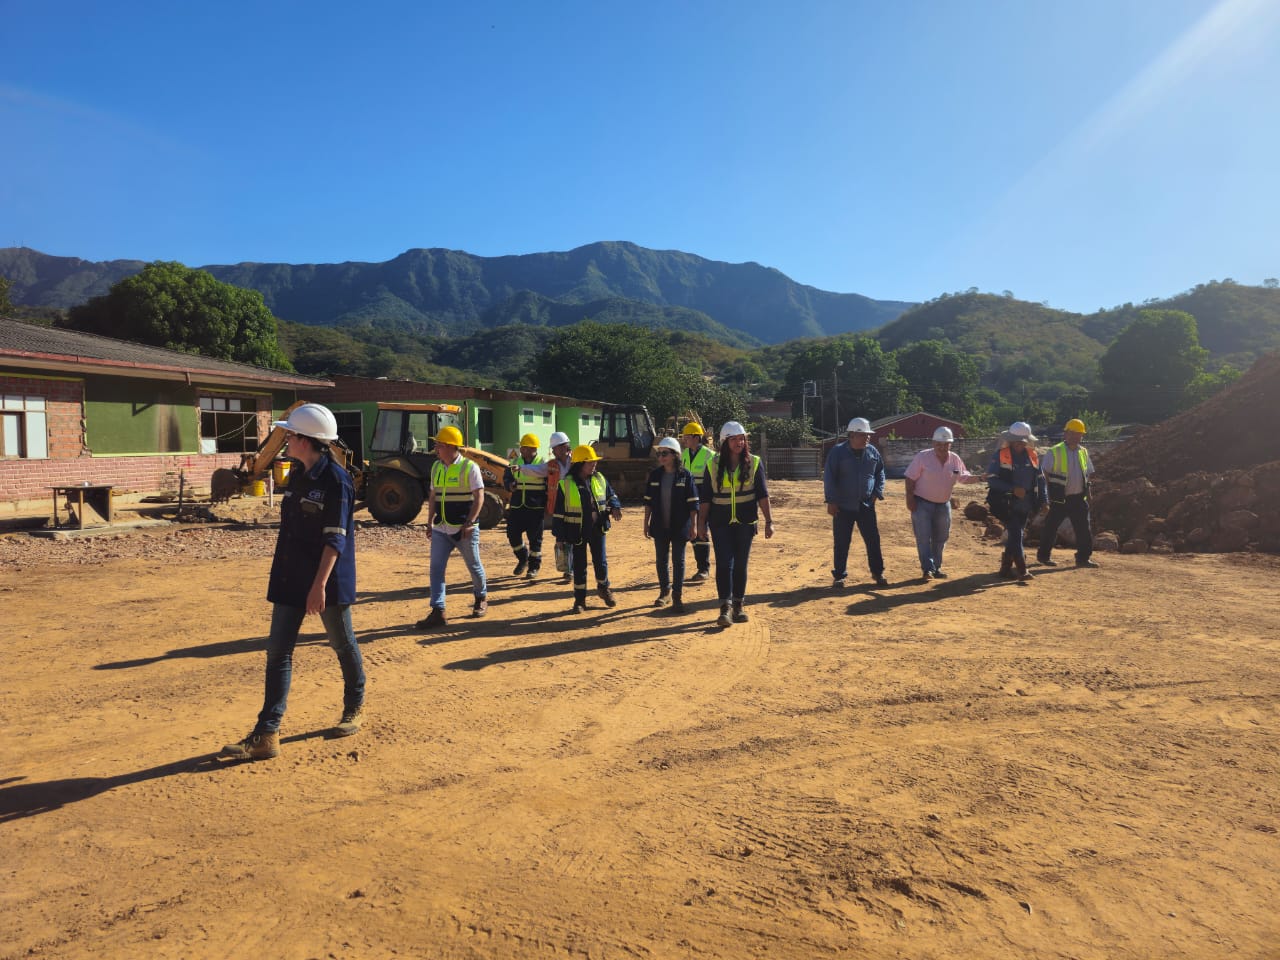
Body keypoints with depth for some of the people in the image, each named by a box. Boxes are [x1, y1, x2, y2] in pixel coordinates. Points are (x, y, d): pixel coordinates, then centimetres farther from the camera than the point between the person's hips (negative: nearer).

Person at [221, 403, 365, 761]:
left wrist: (320, 585, -26)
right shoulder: (297, 476, 10)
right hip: (291, 580, 8)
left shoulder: (335, 479, -16)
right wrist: (282, 574, 19)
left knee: (343, 645, 10)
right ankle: (266, 735, 5)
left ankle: (355, 708, 33)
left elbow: (335, 539, -20)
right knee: (278, 651, 3)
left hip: (327, 582, -8)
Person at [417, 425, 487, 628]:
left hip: (464, 529, -5)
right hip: (440, 529, 5)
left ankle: (481, 598, 34)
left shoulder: (469, 467, -11)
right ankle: (438, 612, -2)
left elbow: (479, 497, -14)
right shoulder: (436, 467, 9)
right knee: (436, 568, -3)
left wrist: (469, 523, -21)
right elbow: (433, 496, 15)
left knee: (474, 565, 10)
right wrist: (430, 522, 11)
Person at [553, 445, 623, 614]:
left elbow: (611, 495, 15)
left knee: (601, 561, 7)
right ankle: (579, 600, 19)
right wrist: (560, 536, -7)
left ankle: (604, 589, 34)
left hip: (597, 529, 3)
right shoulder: (566, 484, -10)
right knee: (579, 566, 6)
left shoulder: (599, 479, 1)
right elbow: (559, 512, -6)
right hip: (577, 531, -3)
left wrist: (615, 508, -8)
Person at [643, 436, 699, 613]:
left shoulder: (685, 476, -8)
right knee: (662, 560, 13)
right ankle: (665, 592, 29)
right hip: (660, 526, 4)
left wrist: (693, 525, -8)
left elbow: (692, 504, -6)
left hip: (679, 526, -3)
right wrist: (646, 524, 6)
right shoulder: (655, 475, 3)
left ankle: (676, 596, 13)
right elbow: (648, 501, 7)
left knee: (678, 561, 4)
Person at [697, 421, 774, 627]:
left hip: (745, 522, 1)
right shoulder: (713, 464, 1)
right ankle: (725, 608, -8)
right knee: (724, 563, -8)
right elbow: (705, 497, 3)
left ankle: (738, 606, 20)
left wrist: (769, 521, -6)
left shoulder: (754, 463, 0)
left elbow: (762, 494, -2)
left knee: (740, 565, 8)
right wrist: (702, 522, 2)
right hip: (720, 523, -1)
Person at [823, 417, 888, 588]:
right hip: (843, 506, -3)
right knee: (841, 543, 3)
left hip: (866, 505, 3)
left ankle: (877, 573, 19)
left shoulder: (873, 452, 5)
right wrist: (831, 501, -12)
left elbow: (880, 472, 16)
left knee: (873, 540, 5)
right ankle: (839, 576, 15)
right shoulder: (838, 452, -7)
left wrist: (877, 492, 4)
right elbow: (829, 477, -8)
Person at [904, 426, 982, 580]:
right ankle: (927, 568, -6)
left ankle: (936, 568, 22)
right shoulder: (922, 457, -11)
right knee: (924, 537, -8)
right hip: (922, 503, -5)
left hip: (943, 504, 5)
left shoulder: (955, 459, 2)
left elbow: (964, 477, 11)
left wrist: (979, 478, -6)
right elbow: (910, 478, -10)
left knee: (940, 538, 11)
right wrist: (910, 499, -15)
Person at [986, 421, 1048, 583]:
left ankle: (1005, 569, 21)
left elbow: (1040, 479, 14)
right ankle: (1022, 571, -10)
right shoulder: (1001, 456, -7)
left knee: (1015, 536, 10)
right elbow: (991, 479, -12)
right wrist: (1012, 489, -20)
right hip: (1008, 505, -5)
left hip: (1025, 506, 5)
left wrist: (1043, 501, 6)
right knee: (1016, 535, -12)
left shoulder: (1032, 456, 8)